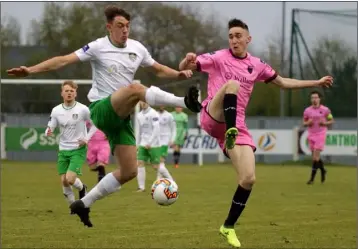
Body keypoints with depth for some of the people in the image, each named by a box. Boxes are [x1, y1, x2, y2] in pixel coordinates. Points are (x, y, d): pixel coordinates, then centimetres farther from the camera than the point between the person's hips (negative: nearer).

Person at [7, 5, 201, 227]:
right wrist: (30, 70, -22)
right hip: (101, 110, -6)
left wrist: (178, 74, 2)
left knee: (129, 171, 2)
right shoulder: (98, 47, -7)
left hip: (121, 117, 7)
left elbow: (159, 70, 21)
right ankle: (185, 102, -40)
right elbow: (63, 60, -13)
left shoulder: (137, 48, 8)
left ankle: (84, 204, 14)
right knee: (135, 88, -36)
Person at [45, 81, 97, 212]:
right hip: (63, 150, 3)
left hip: (78, 149, -3)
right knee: (64, 181, 0)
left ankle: (82, 188, 17)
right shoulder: (56, 110, -1)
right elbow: (50, 128, 3)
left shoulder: (83, 109, -9)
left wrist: (86, 139, -8)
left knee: (70, 179, -17)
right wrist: (48, 132, -21)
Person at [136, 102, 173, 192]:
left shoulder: (153, 113, -9)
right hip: (143, 144, 6)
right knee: (140, 163, -7)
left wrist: (149, 142, -19)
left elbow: (156, 129, -16)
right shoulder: (140, 115, 12)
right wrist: (137, 144, 17)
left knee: (156, 165, -4)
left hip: (154, 144, -6)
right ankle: (141, 187, -5)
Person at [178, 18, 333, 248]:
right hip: (213, 119, -4)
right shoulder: (219, 58, 1)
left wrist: (317, 83, 25)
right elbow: (183, 68, -5)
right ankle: (230, 133, -46)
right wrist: (188, 61, -30)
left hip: (238, 126, 4)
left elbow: (283, 82, 25)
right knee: (232, 84, -32)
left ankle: (229, 227, 10)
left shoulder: (256, 65, 14)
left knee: (249, 179, -8)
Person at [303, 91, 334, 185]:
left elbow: (332, 121, 5)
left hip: (321, 135, -4)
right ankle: (323, 170, 36)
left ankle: (312, 178, -10)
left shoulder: (325, 110, -4)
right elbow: (304, 123, 13)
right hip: (311, 135, 4)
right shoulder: (307, 110, 4)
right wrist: (308, 123, -10)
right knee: (315, 156, 9)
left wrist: (325, 123, -14)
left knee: (316, 156, -12)